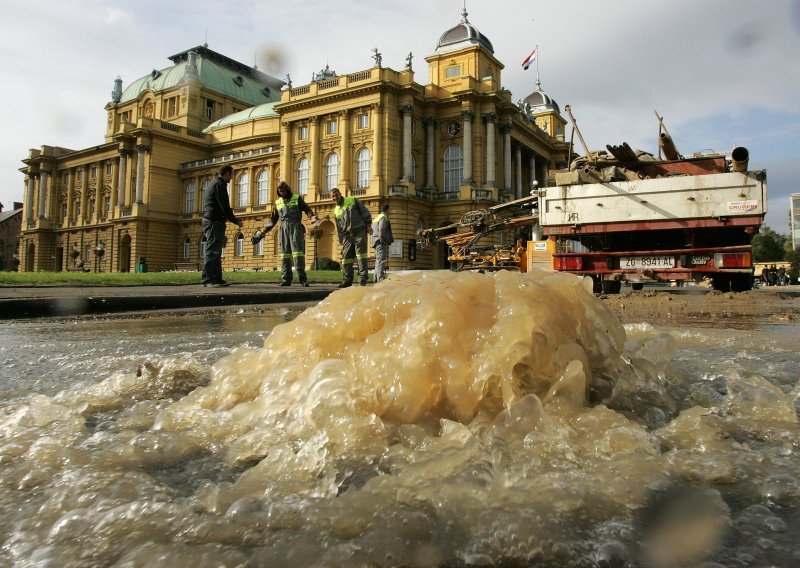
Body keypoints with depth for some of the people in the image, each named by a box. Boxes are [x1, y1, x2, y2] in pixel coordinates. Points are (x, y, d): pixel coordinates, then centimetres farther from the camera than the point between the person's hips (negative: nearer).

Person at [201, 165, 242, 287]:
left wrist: (232, 218, 22)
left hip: (208, 221, 11)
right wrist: (236, 221, -7)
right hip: (215, 222, -11)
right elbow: (224, 207, -16)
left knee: (216, 253, 11)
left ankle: (217, 279, 13)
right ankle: (208, 279, -10)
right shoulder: (220, 185, -9)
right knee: (212, 252, -10)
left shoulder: (211, 185, 23)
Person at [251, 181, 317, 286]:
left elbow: (307, 209, 0)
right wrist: (262, 233, 15)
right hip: (284, 228, 4)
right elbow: (272, 219, 21)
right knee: (285, 253, -2)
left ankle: (302, 277, -19)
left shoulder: (297, 198, 9)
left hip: (296, 227, -4)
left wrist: (313, 218, -23)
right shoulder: (278, 202, 19)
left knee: (297, 251, -15)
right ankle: (286, 278, -3)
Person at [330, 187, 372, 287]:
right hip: (348, 235, 5)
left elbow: (365, 212, 1)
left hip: (360, 231, -5)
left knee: (361, 254, -11)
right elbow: (339, 229, 19)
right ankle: (347, 280, 8)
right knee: (346, 257, 1)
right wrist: (342, 243, 13)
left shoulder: (352, 200, 5)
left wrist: (368, 225, -7)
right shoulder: (336, 211, 17)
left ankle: (362, 278, -12)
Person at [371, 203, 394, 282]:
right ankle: (380, 279, -22)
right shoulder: (384, 218, -7)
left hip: (376, 242, 10)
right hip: (382, 243, -10)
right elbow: (381, 230, -21)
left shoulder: (376, 218, 23)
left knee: (378, 261, 13)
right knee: (381, 261, -15)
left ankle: (376, 279, 15)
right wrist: (382, 240, -20)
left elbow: (372, 231, 21)